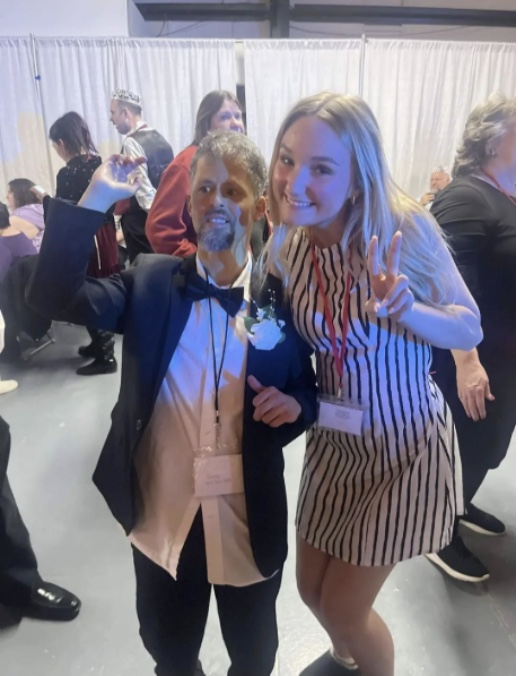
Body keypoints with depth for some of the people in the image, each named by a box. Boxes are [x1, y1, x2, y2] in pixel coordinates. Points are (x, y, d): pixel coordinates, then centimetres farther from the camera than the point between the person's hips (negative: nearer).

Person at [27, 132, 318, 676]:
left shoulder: (284, 295, -8)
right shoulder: (150, 281, -6)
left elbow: (311, 390, 2)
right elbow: (53, 296, -18)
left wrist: (294, 405, -20)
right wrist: (97, 198, -23)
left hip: (250, 519, 0)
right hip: (163, 515, 1)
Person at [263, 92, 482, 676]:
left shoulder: (404, 228, -21)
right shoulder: (283, 246, -9)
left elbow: (470, 330, -13)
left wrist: (406, 309, -32)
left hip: (407, 442, -4)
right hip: (332, 440, 5)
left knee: (344, 607, 9)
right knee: (313, 590, 22)